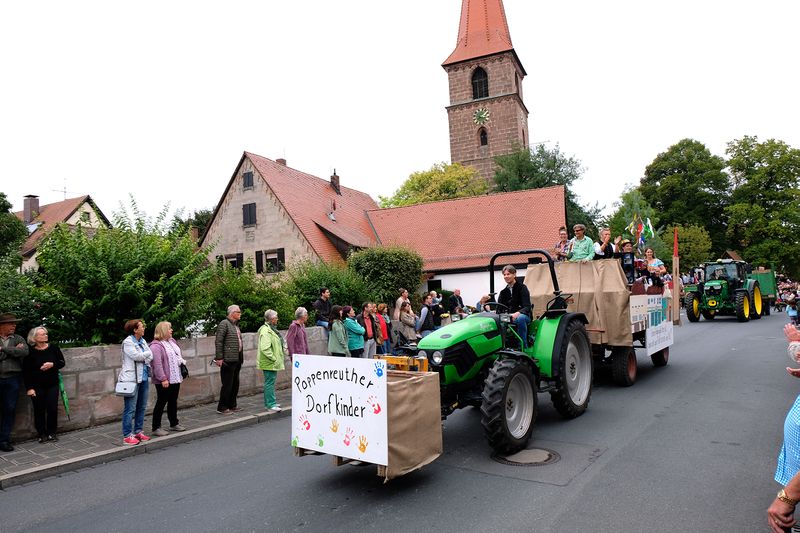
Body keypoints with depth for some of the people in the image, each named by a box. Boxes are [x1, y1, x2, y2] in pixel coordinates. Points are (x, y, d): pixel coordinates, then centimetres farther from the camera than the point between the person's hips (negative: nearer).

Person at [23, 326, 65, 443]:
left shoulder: (53, 348, 0)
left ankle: (52, 433, 15)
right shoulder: (30, 352, -7)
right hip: (37, 386, -2)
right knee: (39, 410, 5)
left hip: (52, 385, 2)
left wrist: (52, 364, -15)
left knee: (53, 409, 2)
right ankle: (42, 434, 17)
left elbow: (62, 362, 6)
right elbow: (26, 371, -6)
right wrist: (29, 388, -10)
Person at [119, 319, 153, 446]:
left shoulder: (142, 341, 14)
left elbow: (150, 357, 9)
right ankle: (127, 436, 3)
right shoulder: (128, 342, -8)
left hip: (143, 377, 8)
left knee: (142, 407, 12)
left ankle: (138, 431, 23)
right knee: (130, 409, -4)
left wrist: (143, 358, -11)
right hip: (132, 379, -8)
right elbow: (136, 355, -18)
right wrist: (148, 353, -2)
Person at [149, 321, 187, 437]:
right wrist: (163, 379, -24)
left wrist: (183, 362, 10)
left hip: (176, 378, 9)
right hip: (164, 381, -9)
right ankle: (156, 428, 9)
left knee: (173, 402, 17)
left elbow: (179, 355, 25)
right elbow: (157, 364, -22)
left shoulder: (172, 341, 14)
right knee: (161, 403, 0)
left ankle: (174, 424, 29)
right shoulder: (156, 346, -16)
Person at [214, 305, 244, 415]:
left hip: (237, 359, 8)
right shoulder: (224, 324, -9)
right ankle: (222, 408, 6)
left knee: (235, 384, 14)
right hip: (228, 360, -8)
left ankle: (232, 405, 24)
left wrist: (241, 357, 15)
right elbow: (218, 342, -13)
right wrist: (219, 358, -17)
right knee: (227, 384, -3)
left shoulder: (236, 324, 16)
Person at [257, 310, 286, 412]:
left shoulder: (272, 329, 16)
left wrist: (284, 348, 17)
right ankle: (271, 405, -4)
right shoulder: (265, 331, -19)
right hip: (269, 363, -11)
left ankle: (268, 403, 27)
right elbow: (265, 349, -27)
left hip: (272, 362, 11)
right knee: (270, 382, -7)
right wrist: (274, 358, -23)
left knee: (269, 382, 17)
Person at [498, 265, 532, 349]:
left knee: (520, 318, -40)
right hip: (508, 317, 3)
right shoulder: (503, 292, 16)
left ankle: (523, 346, -27)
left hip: (523, 315, -3)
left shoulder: (522, 288, 1)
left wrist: (517, 313, -31)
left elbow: (527, 307, -10)